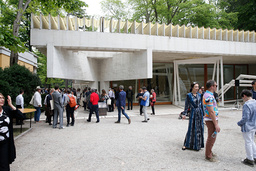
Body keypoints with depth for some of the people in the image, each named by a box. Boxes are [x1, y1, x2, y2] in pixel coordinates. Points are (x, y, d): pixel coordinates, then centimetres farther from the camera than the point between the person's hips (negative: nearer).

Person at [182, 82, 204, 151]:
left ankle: (198, 144, 22)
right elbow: (186, 106, -4)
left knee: (199, 129, 8)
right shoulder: (189, 95, -6)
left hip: (200, 113, 4)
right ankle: (187, 144, 11)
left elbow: (201, 105, 12)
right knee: (191, 129, -1)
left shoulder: (199, 95, 6)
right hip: (193, 113, -4)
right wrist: (184, 114, -10)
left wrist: (203, 114, 13)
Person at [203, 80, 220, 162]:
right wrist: (216, 124, -22)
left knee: (212, 137, 20)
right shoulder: (209, 97, -22)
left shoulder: (208, 94, 12)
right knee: (211, 138, 0)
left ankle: (209, 152, 34)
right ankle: (208, 156, 13)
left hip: (212, 119, 10)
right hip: (211, 120, -10)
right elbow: (211, 112, -25)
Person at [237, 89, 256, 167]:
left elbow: (245, 118, -24)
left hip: (247, 127, -8)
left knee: (248, 142, 6)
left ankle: (250, 160, 18)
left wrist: (239, 123, -9)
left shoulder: (246, 105, -24)